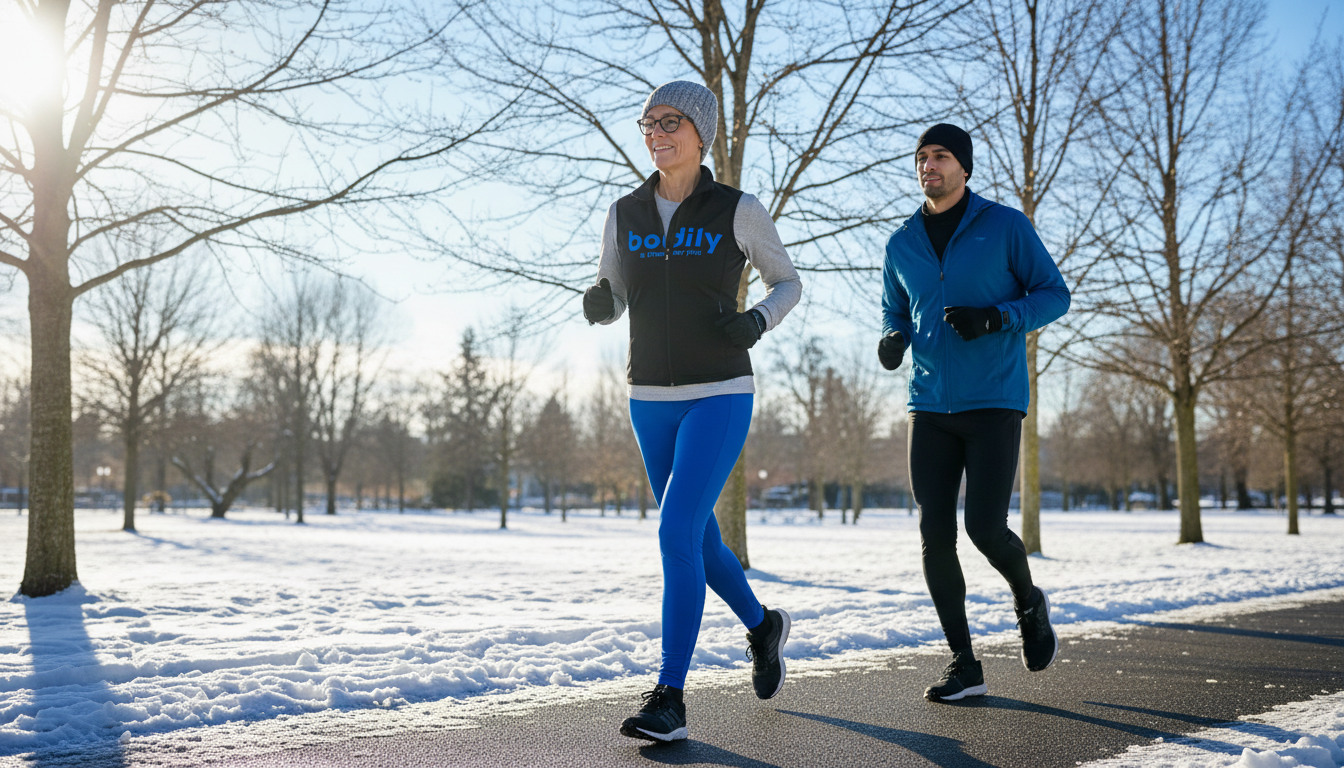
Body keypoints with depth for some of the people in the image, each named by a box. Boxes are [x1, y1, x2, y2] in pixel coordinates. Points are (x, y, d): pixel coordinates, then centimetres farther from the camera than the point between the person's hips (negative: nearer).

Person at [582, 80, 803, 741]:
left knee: (676, 535, -18)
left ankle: (670, 700, -10)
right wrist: (597, 304, -13)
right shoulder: (624, 215, 4)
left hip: (720, 397, -5)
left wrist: (756, 322, -15)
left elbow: (787, 283, 7)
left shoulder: (739, 211, -6)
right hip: (651, 401, 5)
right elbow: (611, 302, 13)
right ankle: (761, 626, 44)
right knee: (697, 541, 15)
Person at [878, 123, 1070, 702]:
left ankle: (1029, 601, 22)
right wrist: (891, 340, -2)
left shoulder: (1006, 226, -2)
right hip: (930, 406, 4)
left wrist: (995, 317, -18)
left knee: (986, 529, -13)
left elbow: (1054, 295, 0)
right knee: (935, 536, -3)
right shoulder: (902, 244, 10)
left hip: (994, 403, -4)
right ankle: (964, 665, 7)